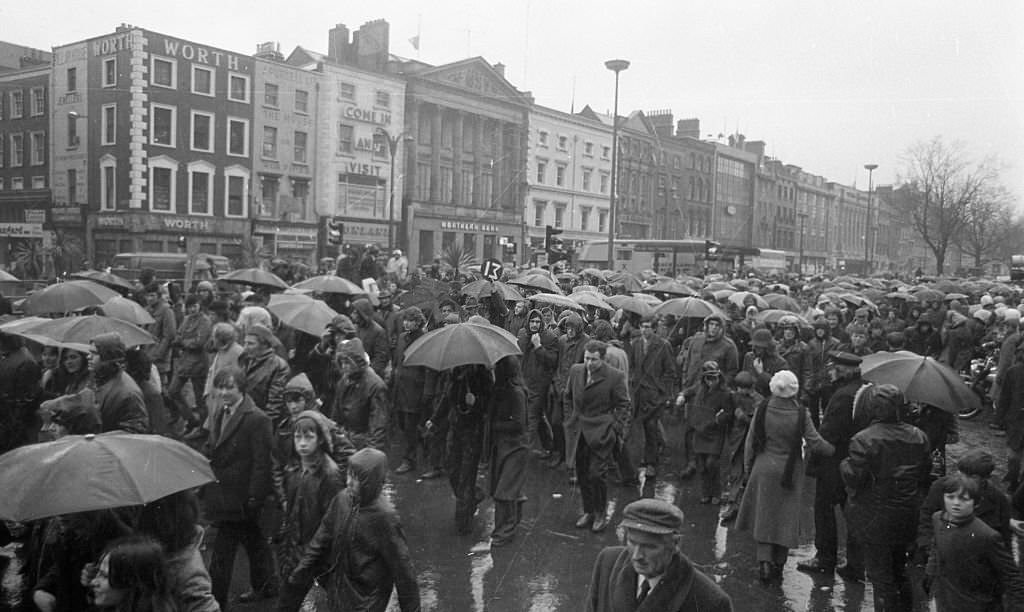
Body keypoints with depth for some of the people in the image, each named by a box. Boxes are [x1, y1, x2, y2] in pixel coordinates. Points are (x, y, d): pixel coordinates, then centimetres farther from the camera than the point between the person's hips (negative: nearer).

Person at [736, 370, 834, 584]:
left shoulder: (762, 410, -8)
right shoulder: (800, 414, -12)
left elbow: (750, 442, -1)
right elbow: (815, 443, -8)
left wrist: (748, 466, 10)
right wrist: (834, 450, 11)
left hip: (764, 469, 1)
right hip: (790, 472, 0)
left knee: (764, 516, 11)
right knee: (786, 518, 12)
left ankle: (764, 560, -1)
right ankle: (778, 564, 19)